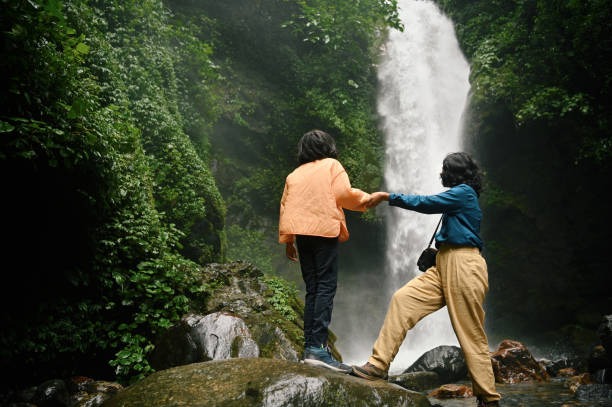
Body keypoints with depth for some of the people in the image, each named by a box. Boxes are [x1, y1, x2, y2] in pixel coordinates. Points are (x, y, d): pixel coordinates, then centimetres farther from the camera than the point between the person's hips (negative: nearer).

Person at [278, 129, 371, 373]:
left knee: (312, 290, 8)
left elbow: (285, 206, 17)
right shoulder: (331, 165, 6)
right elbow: (343, 194, -7)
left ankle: (310, 346, 4)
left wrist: (287, 240, 19)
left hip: (301, 234, 6)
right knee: (326, 288, -9)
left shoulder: (295, 174, 21)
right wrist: (365, 198, 11)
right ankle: (317, 347, -18)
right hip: (324, 231, -6)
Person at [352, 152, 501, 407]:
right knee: (402, 299, -6)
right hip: (444, 266, 9)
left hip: (463, 266, -9)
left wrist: (387, 196, -7)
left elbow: (425, 203, -12)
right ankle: (379, 364, -8)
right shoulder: (460, 197, 23)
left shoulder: (464, 192, -6)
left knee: (471, 335, -3)